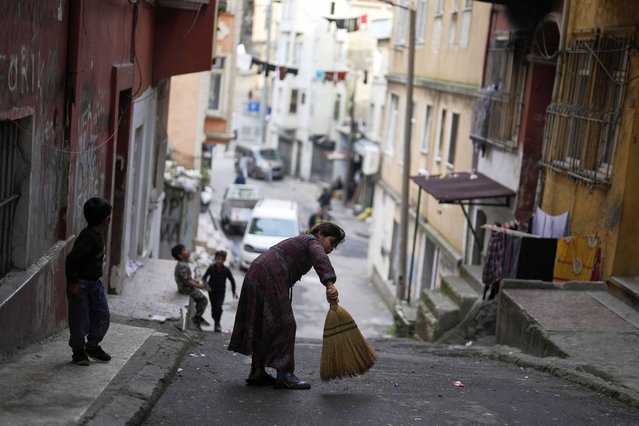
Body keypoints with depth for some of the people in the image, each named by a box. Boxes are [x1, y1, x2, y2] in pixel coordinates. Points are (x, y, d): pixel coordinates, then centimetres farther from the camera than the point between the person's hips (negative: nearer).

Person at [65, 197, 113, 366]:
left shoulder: (97, 236, 8)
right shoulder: (88, 237, -22)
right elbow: (72, 259, -26)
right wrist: (73, 282, -23)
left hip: (94, 283, 9)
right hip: (81, 285, -9)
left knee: (103, 316, 12)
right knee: (80, 319, -1)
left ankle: (92, 346, 27)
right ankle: (79, 351, 14)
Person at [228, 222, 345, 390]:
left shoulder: (299, 241, 29)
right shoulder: (312, 241, -2)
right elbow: (320, 258, -25)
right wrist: (330, 284, -40)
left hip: (255, 276, 10)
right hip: (269, 280, -10)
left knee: (262, 328, 14)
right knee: (283, 325, -7)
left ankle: (257, 373, 19)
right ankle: (284, 374, -7)